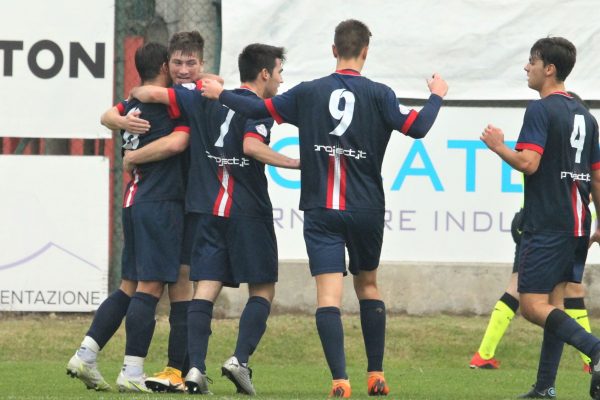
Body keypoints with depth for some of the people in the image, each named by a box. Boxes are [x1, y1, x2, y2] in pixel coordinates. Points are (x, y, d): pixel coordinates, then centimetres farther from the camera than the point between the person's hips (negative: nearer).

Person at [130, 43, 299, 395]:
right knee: (263, 290, 5)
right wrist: (293, 163, -18)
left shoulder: (206, 100, 11)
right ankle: (240, 359, -11)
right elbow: (252, 146, -23)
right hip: (248, 210, -5)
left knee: (206, 289, 0)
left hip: (208, 208, 5)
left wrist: (133, 95, 29)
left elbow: (152, 93, 9)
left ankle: (196, 367, -12)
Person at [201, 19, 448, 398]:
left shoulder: (308, 92, 0)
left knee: (329, 292, -6)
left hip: (321, 210, -1)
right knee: (368, 285, 19)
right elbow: (416, 127, -9)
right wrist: (437, 97, 10)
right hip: (367, 209, 1)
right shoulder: (378, 94, -3)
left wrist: (220, 94, 19)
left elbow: (258, 109, 2)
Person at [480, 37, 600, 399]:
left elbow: (528, 163, -21)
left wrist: (498, 147, -3)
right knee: (555, 304, 11)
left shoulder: (541, 110, -10)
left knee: (533, 306, -10)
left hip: (546, 225, -8)